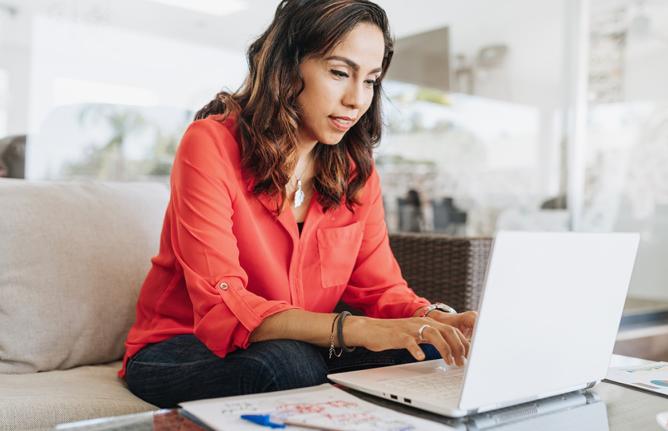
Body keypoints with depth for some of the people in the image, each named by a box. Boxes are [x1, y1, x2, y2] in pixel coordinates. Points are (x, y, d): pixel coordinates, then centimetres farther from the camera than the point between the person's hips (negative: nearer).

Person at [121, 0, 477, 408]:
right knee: (288, 362, -36)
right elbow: (222, 306, -26)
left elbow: (382, 288, 0)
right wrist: (357, 329, -39)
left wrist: (439, 321, -24)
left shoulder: (357, 171, 1)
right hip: (181, 350, -4)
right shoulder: (212, 144, -17)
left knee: (425, 354, -21)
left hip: (300, 350, 4)